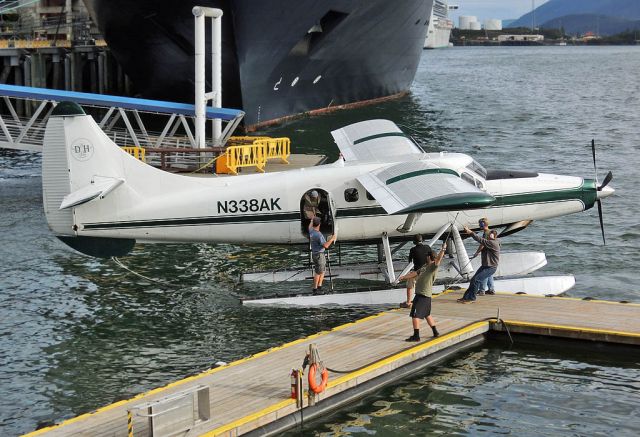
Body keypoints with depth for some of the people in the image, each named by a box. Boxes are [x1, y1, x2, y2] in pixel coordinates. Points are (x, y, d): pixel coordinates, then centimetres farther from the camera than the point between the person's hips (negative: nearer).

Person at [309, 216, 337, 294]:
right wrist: (332, 239, -16)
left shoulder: (311, 231, 2)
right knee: (318, 272, -2)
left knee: (322, 271, 16)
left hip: (315, 254, 9)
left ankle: (319, 287, 19)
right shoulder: (319, 235, -25)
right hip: (319, 255, -9)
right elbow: (326, 246, -29)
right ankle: (315, 289, 3)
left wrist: (312, 220, 47)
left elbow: (310, 227, 29)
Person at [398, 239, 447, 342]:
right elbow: (415, 273, 22)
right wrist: (404, 277, 18)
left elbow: (438, 259, -32)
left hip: (423, 296, -10)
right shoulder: (425, 266, 15)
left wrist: (443, 249, -42)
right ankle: (435, 332, 30)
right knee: (427, 314, 21)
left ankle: (416, 336, -5)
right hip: (425, 295, 10)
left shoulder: (433, 267, -13)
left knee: (415, 315, -7)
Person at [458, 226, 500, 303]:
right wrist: (470, 232, -1)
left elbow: (481, 240, -22)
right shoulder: (489, 242, 15)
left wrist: (471, 232, -20)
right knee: (473, 279, 4)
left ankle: (472, 298, -9)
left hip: (491, 267, -10)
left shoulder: (493, 243, -18)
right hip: (485, 266, 10)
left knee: (476, 280, -18)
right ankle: (466, 297, 10)